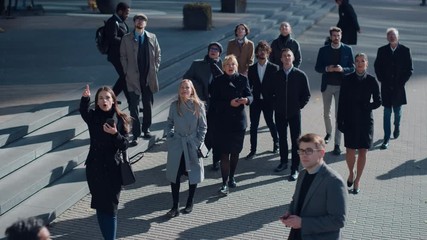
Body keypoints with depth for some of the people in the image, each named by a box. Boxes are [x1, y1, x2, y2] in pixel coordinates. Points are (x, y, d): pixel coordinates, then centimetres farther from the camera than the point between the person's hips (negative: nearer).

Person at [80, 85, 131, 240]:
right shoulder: (93, 117, -2)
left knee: (110, 208, 1)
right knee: (100, 206, 10)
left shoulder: (120, 120, -4)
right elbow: (83, 111, -25)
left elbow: (125, 146, -8)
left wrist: (115, 133, -26)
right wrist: (85, 98, -44)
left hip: (112, 169, -2)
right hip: (94, 168, 2)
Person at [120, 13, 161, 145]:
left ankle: (146, 129, 29)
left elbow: (158, 54, 10)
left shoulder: (152, 37, 3)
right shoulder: (126, 39, -1)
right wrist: (127, 72, -2)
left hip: (149, 77, 2)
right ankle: (135, 134, -1)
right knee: (134, 107, -4)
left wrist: (155, 69, 4)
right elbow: (123, 56, 4)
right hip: (133, 77, -2)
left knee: (148, 105, 12)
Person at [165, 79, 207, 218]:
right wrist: (170, 137, 0)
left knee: (193, 174, 11)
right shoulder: (174, 105, -3)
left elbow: (203, 127, -3)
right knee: (175, 176, 3)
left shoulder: (198, 105, -9)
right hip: (176, 145, 1)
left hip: (192, 145, -1)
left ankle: (189, 203, 30)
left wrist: (198, 143, -8)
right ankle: (175, 207, 12)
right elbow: (170, 123, 10)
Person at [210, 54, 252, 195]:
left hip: (239, 121, 3)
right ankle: (224, 183, 1)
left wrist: (246, 100, -23)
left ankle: (231, 178, 30)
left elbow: (250, 95, 0)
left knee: (235, 152, 12)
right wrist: (229, 103, -21)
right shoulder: (218, 82, -4)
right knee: (224, 153, -4)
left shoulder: (242, 79, 2)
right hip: (223, 122, -3)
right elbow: (214, 102, -8)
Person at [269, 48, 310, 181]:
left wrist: (298, 106, -4)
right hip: (280, 113, 3)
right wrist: (276, 105, 2)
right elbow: (271, 92, 10)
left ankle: (295, 169, 7)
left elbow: (306, 95, 0)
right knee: (282, 138, 15)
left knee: (295, 140, 1)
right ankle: (283, 162, 32)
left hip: (294, 113, -2)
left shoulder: (300, 75, -6)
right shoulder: (276, 75, 0)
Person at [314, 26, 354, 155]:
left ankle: (337, 144, 1)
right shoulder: (323, 50, 0)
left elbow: (352, 68, -1)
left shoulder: (347, 50, -2)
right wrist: (327, 69, -19)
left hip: (341, 86, -2)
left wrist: (342, 69, -20)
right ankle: (328, 133, 43)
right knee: (326, 113, 17)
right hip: (327, 86, 2)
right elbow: (317, 68, 1)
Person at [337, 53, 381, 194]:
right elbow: (342, 102, 1)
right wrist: (340, 120, -2)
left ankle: (357, 180, 19)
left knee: (363, 151, 3)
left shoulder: (372, 81, -2)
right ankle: (351, 173, 30)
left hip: (365, 120, 0)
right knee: (350, 151, 1)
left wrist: (365, 107, -13)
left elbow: (378, 102, 2)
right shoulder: (347, 80, -1)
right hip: (350, 120, 0)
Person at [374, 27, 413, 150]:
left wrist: (401, 82, -7)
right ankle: (386, 139, 5)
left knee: (397, 111, 13)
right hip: (386, 87, 0)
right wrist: (383, 81, -1)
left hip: (399, 87, 0)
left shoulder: (405, 50, -3)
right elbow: (377, 67, 7)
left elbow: (409, 69, -1)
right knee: (387, 113, 0)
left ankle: (397, 126, 45)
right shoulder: (382, 51, 0)